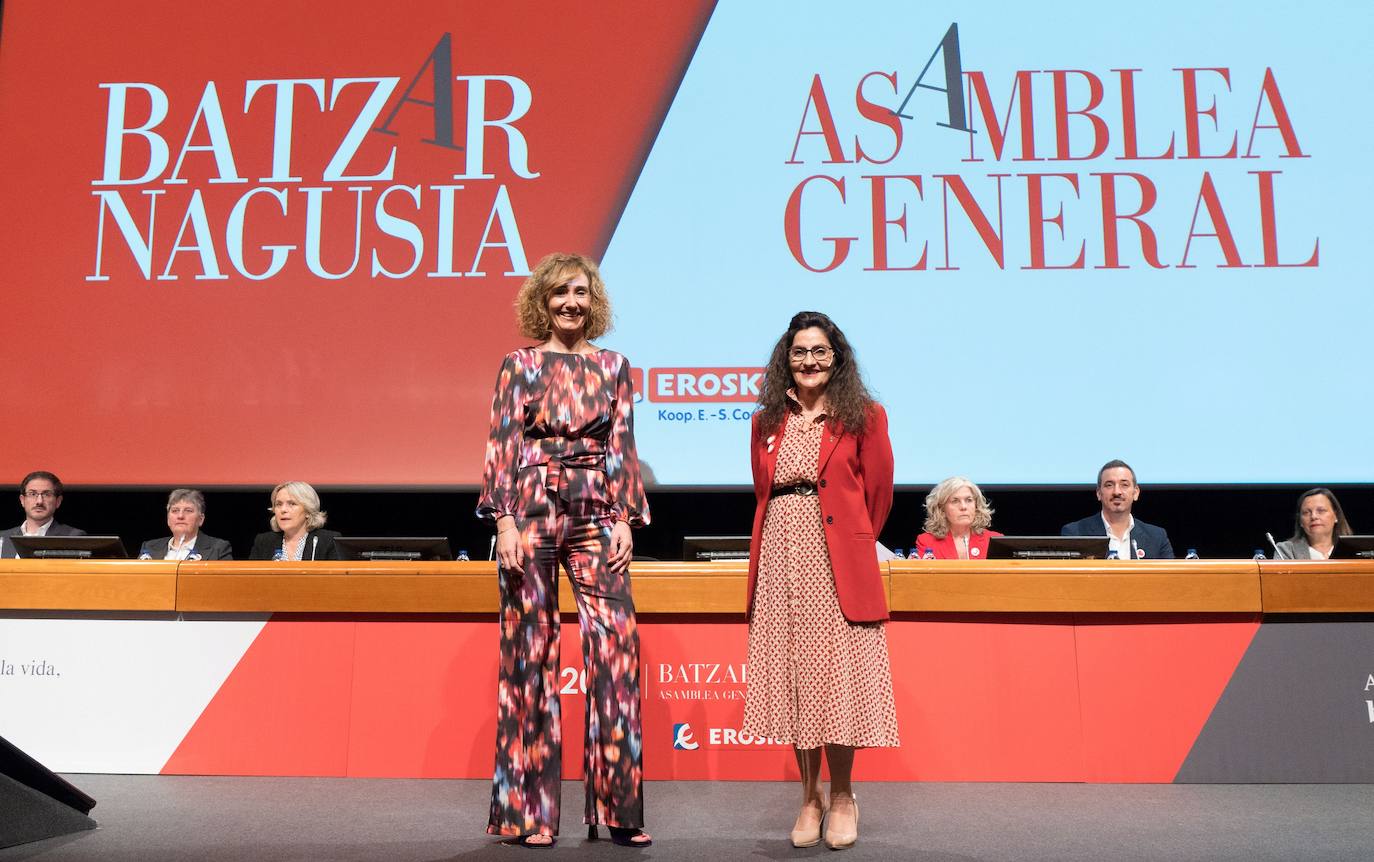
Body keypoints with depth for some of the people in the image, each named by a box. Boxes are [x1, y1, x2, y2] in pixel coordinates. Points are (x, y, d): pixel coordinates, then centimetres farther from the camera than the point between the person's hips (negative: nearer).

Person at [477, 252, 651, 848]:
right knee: (530, 648, 1)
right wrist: (506, 521, -8)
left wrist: (625, 519, 0)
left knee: (616, 642, -7)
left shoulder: (613, 367, 12)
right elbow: (502, 445, 1)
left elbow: (623, 447, 9)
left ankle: (618, 806, 4)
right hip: (531, 509, -1)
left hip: (596, 513, 2)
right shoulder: (520, 365, 7)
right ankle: (529, 810, 12)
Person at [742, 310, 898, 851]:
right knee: (793, 675, 5)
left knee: (837, 676, -2)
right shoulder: (767, 422, 12)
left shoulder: (863, 417, 2)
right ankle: (809, 796, 17)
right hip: (781, 559, 3)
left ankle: (842, 797, 14)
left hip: (838, 561, -3)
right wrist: (789, 537, 14)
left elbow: (878, 494, 5)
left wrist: (854, 543, 10)